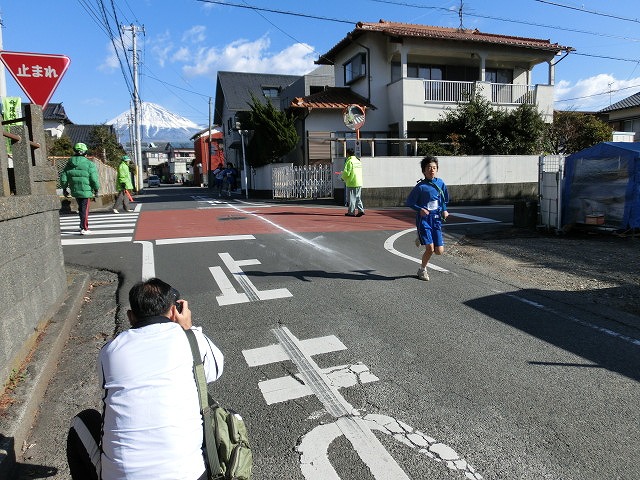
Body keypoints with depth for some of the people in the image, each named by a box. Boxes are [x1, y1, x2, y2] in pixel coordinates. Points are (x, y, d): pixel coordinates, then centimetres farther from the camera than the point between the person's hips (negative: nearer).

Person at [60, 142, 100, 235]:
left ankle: (83, 225, 30)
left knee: (81, 208, 20)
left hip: (75, 191, 5)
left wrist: (64, 188, 23)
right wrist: (96, 189, 0)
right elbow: (94, 179, -12)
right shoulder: (89, 164, -10)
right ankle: (84, 229, 2)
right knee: (84, 209, 0)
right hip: (86, 190, -5)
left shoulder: (69, 164, 6)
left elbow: (63, 178, 10)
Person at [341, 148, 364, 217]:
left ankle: (351, 212, 4)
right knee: (357, 197, 13)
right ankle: (361, 210, 5)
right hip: (359, 183, 7)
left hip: (351, 183, -7)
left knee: (352, 198, 0)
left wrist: (343, 177, 6)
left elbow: (346, 173, -16)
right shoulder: (358, 161, 13)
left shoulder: (349, 161, -11)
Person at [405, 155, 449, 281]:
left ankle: (422, 240, 30)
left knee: (439, 251, 1)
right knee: (430, 249, -11)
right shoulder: (420, 187, -9)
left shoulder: (440, 183, 4)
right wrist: (420, 210, -16)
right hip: (424, 219, -4)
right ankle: (422, 270, 16)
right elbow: (409, 203, -3)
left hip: (436, 219, 5)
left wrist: (444, 210, 4)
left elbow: (444, 200, 20)